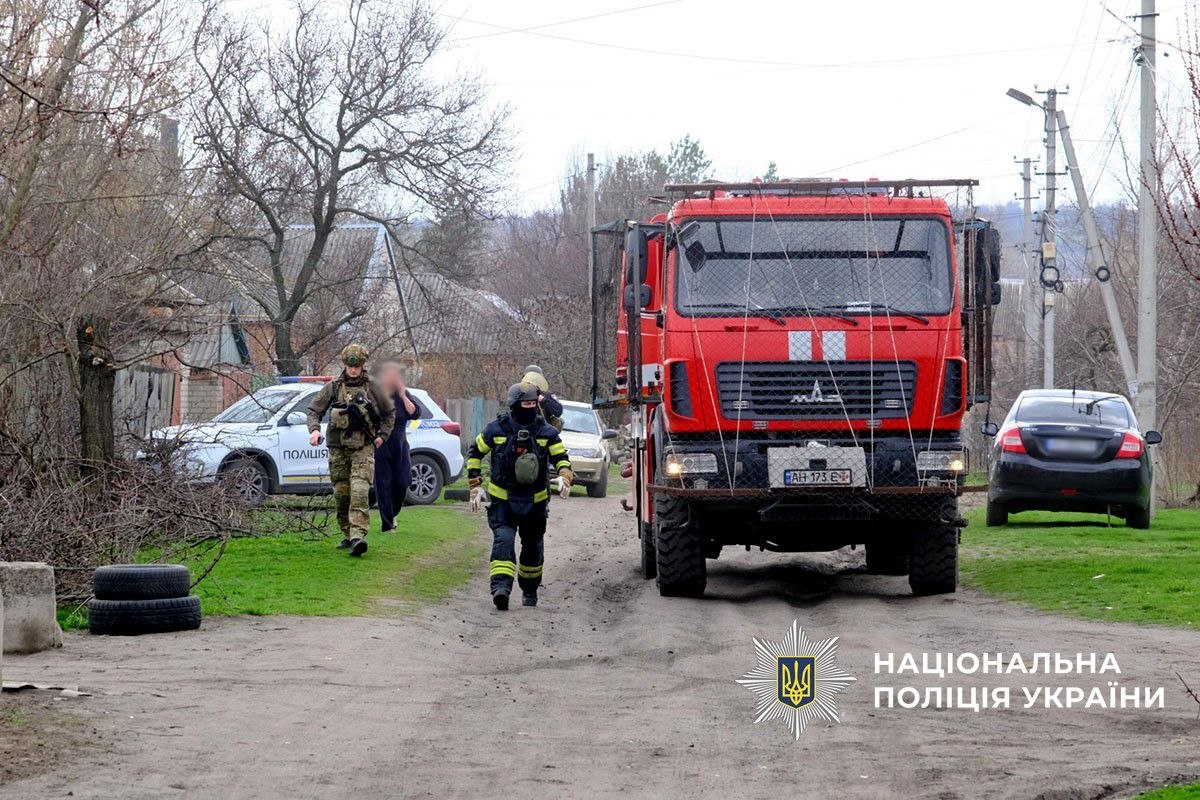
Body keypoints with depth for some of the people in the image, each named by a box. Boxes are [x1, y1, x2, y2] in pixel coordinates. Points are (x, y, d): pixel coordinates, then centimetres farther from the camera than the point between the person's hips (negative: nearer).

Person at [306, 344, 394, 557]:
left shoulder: (372, 387, 4)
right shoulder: (333, 387, 5)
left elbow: (390, 413, 16)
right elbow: (314, 410, 8)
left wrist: (382, 435, 5)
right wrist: (314, 429, -11)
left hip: (363, 448, -3)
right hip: (338, 448, 3)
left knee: (360, 491, -18)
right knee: (341, 493, 6)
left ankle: (358, 537, -29)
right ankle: (347, 535, 21)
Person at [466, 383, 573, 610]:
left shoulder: (546, 432, -2)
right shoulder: (497, 429, -5)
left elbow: (561, 457, 0)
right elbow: (475, 453, 8)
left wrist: (565, 477, -23)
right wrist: (475, 486, 3)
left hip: (535, 503, 3)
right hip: (503, 500, -3)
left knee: (533, 547, 14)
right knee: (503, 540, -22)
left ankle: (529, 590, 35)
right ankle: (501, 588, -36)